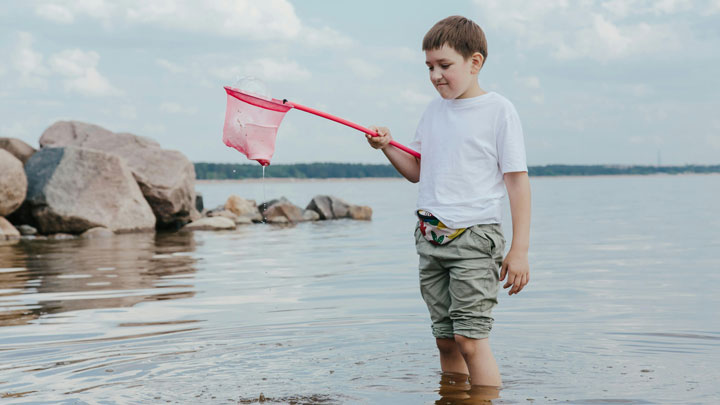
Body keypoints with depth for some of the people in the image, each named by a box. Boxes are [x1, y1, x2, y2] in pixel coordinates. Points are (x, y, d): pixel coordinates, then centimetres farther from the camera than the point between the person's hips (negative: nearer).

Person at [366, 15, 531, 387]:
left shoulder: (499, 110, -5)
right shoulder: (434, 111, 12)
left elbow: (517, 181, -7)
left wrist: (520, 249, -10)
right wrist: (388, 147, 2)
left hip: (475, 236, -6)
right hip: (431, 238, 6)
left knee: (470, 338, -12)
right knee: (446, 339, 9)